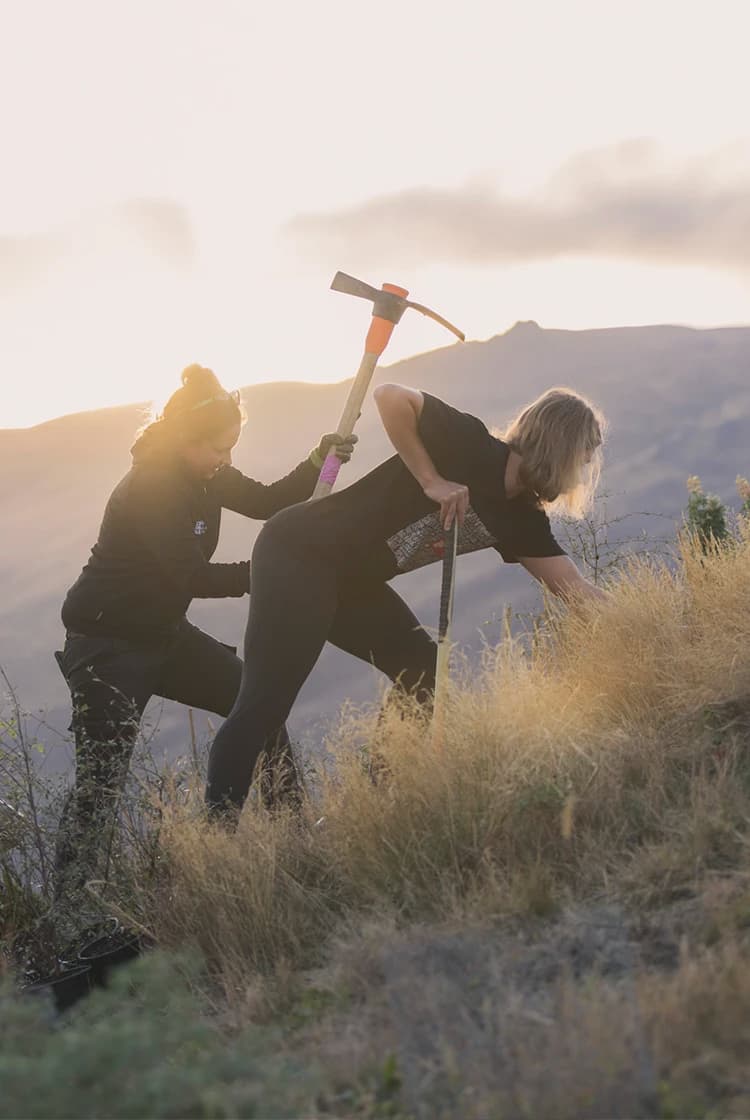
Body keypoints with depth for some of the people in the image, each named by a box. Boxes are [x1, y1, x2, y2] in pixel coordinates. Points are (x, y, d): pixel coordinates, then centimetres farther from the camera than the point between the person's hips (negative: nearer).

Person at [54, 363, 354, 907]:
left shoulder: (203, 473, 3)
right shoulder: (149, 489, -23)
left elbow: (268, 503, 8)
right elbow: (192, 577, -25)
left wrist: (319, 461, -7)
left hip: (165, 635, 9)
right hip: (105, 645, -9)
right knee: (101, 781, -16)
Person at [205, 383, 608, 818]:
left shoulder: (521, 516, 8)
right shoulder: (473, 448, -15)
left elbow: (576, 588, 8)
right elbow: (391, 396, -24)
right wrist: (432, 481, -23)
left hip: (353, 582, 10)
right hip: (298, 555, -9)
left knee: (423, 675, 7)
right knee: (266, 702, -16)